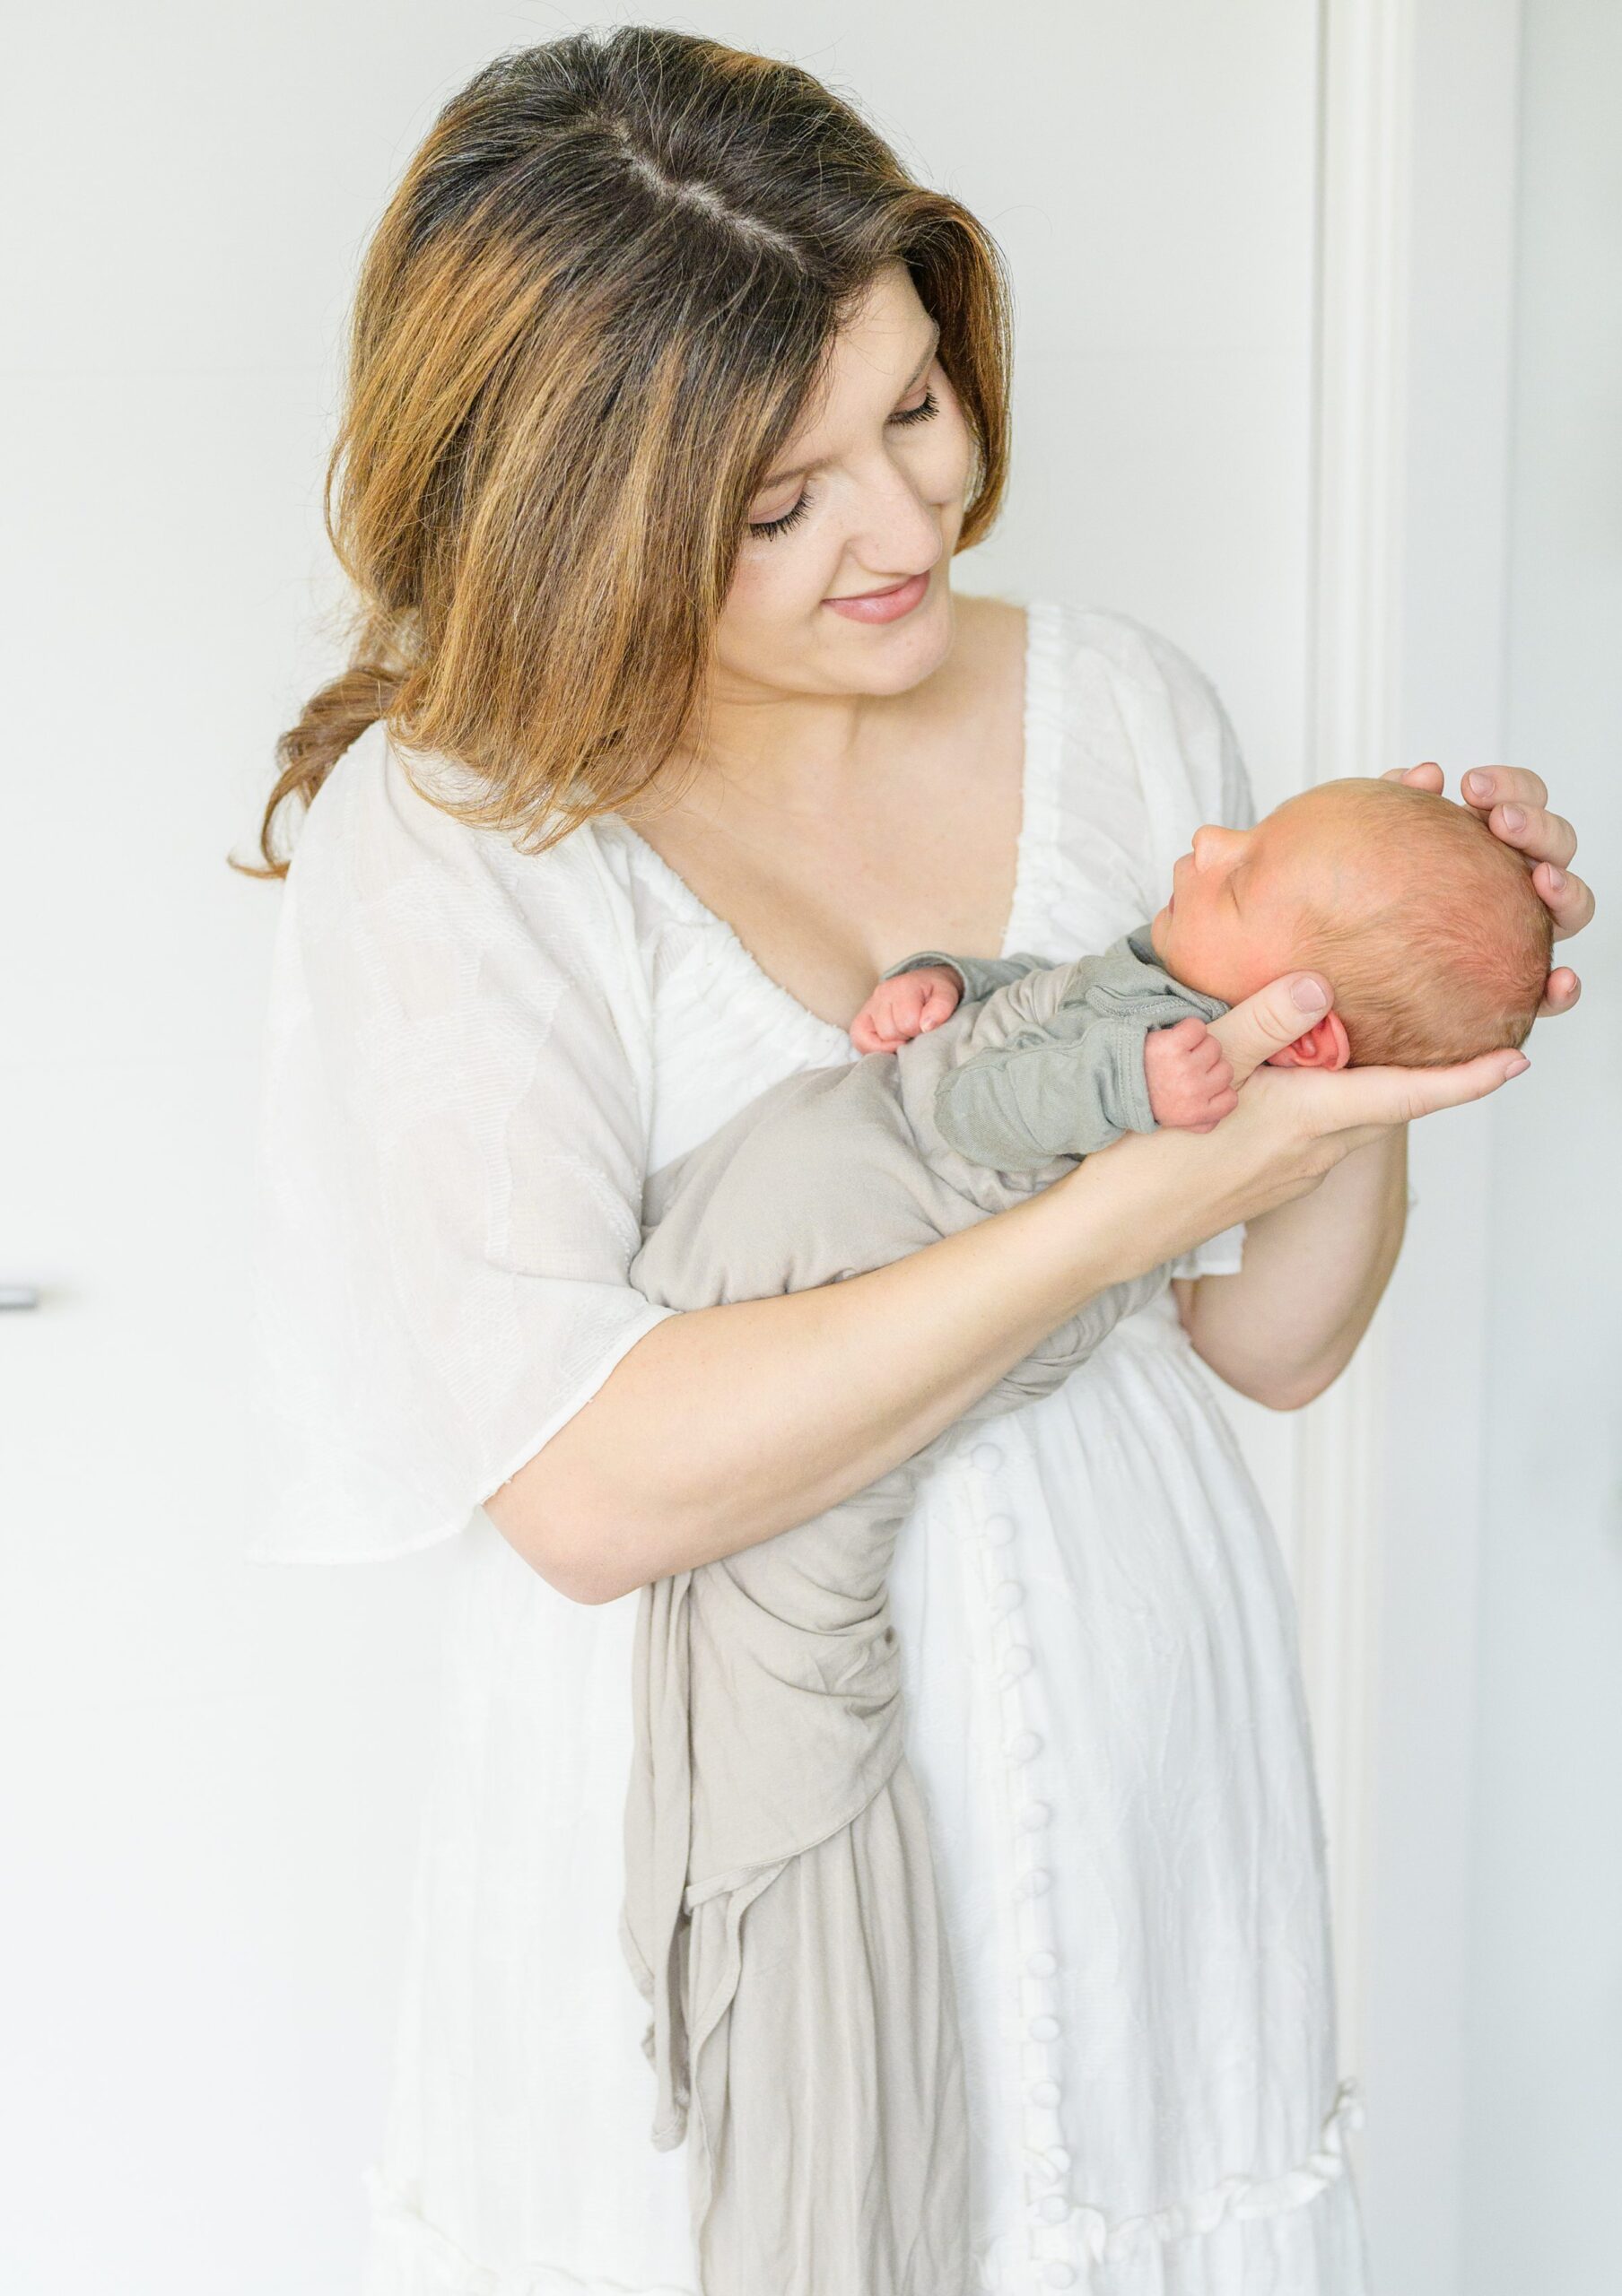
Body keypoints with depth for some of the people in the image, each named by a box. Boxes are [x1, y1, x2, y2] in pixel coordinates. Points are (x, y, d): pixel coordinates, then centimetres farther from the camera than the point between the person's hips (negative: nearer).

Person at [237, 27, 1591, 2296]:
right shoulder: (440, 827, -13)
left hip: (1139, 1773, 4)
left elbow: (1269, 1339, 4)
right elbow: (584, 1487, -25)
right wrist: (1149, 1182, -27)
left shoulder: (1127, 709, -1)